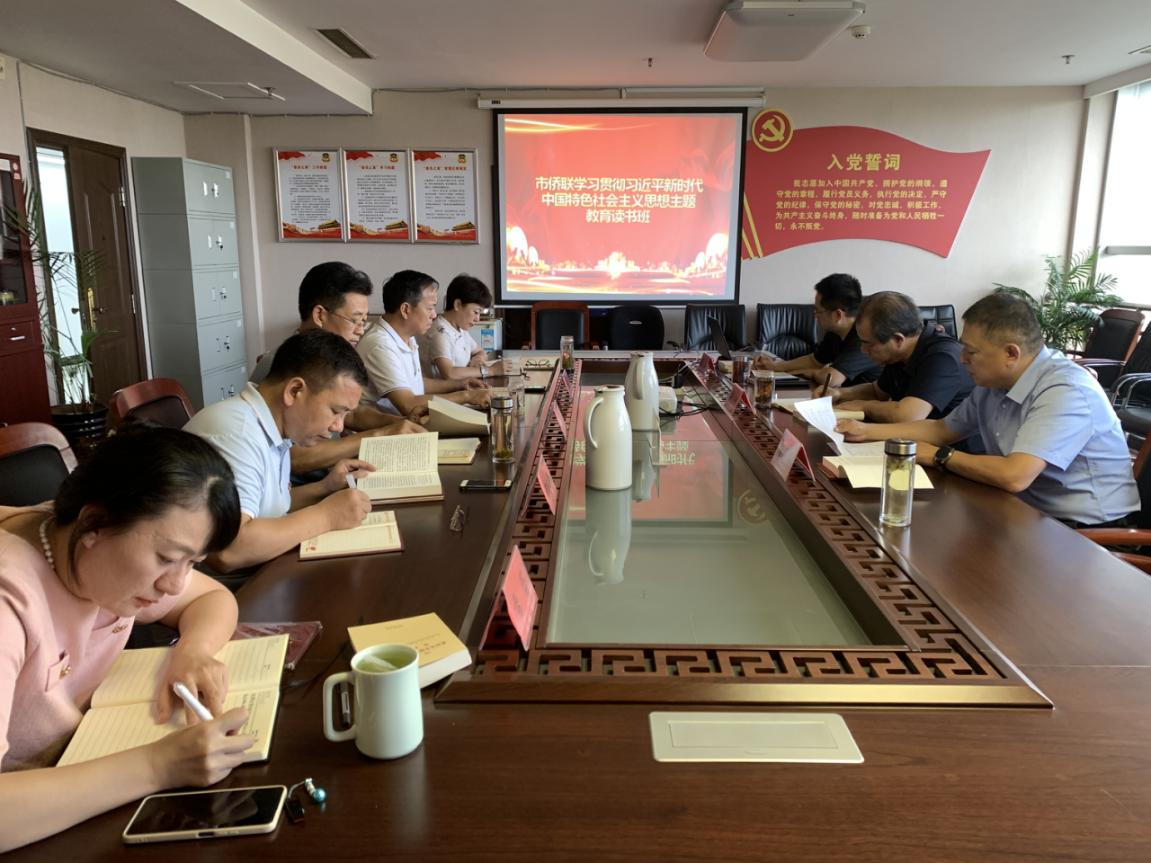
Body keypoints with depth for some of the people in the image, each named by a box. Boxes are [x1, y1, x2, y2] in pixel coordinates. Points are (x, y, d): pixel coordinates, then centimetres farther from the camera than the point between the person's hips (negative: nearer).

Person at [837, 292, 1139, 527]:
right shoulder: (993, 383, 3)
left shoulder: (1066, 391, -24)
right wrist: (867, 430, 9)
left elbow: (1014, 476, -34)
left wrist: (939, 456, -18)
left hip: (1086, 529, -8)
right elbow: (943, 428, 18)